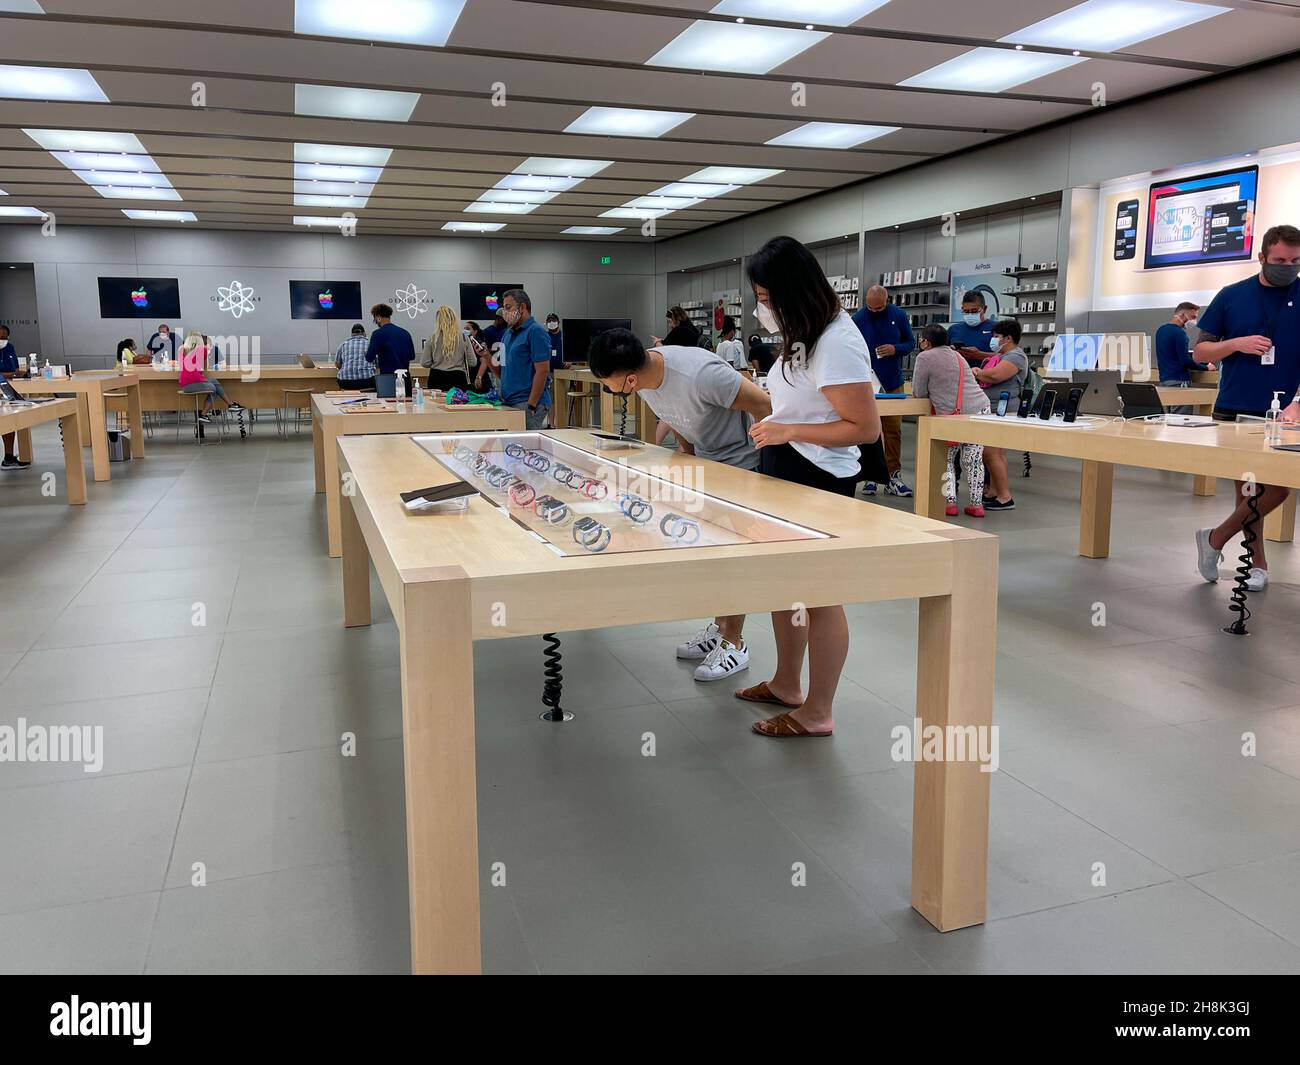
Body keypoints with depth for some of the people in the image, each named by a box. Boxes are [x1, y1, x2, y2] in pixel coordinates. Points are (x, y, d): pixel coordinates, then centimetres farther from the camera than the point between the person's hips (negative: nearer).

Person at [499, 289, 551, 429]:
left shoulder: (535, 331, -8)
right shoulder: (509, 333, 19)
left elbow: (542, 371, -15)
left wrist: (531, 406, -19)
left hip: (528, 403, -8)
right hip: (508, 404, 8)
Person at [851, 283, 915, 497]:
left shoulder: (899, 315, 1)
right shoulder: (858, 319, -5)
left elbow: (911, 342, 10)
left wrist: (896, 349, -12)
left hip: (893, 384, 2)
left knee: (894, 430, 2)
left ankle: (893, 476, 8)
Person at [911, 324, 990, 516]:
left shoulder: (924, 357, -1)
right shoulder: (956, 355, 22)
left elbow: (919, 393, 3)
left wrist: (932, 392, 21)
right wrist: (937, 391, 32)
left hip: (957, 415, -6)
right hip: (982, 408, 6)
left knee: (945, 459, 11)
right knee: (973, 460, 10)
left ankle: (950, 502, 5)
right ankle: (976, 504, 12)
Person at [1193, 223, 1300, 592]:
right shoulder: (1232, 296, 4)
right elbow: (1201, 351, 7)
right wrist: (1236, 344, -13)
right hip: (1234, 411, 1)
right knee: (1248, 489, 5)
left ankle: (1217, 538, 13)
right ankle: (1257, 562, 17)